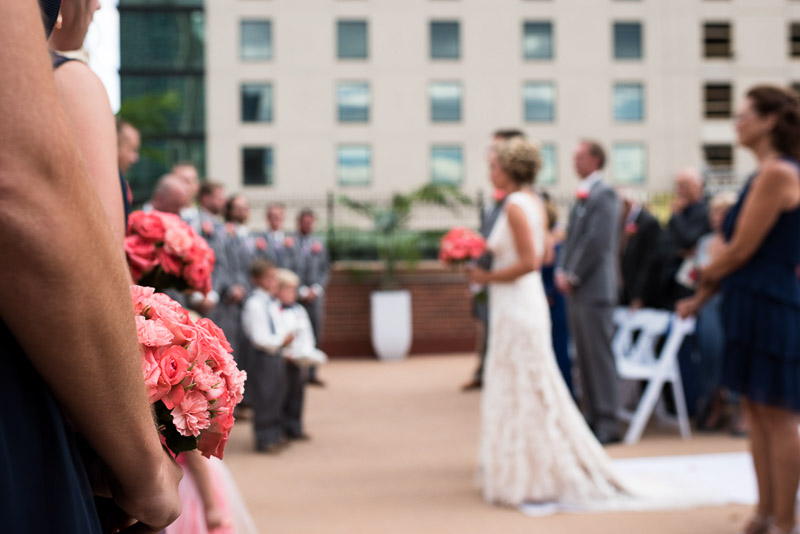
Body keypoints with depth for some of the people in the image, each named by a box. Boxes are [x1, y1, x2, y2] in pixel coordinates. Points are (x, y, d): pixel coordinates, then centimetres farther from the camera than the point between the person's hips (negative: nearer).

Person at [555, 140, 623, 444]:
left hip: (593, 289, -9)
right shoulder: (582, 196, 18)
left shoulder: (604, 195, -10)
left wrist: (572, 276, -14)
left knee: (599, 356, -5)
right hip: (575, 291, 9)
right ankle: (592, 417, 18)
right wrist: (562, 272, 6)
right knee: (584, 357, 11)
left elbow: (596, 241, -17)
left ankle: (607, 424, 0)